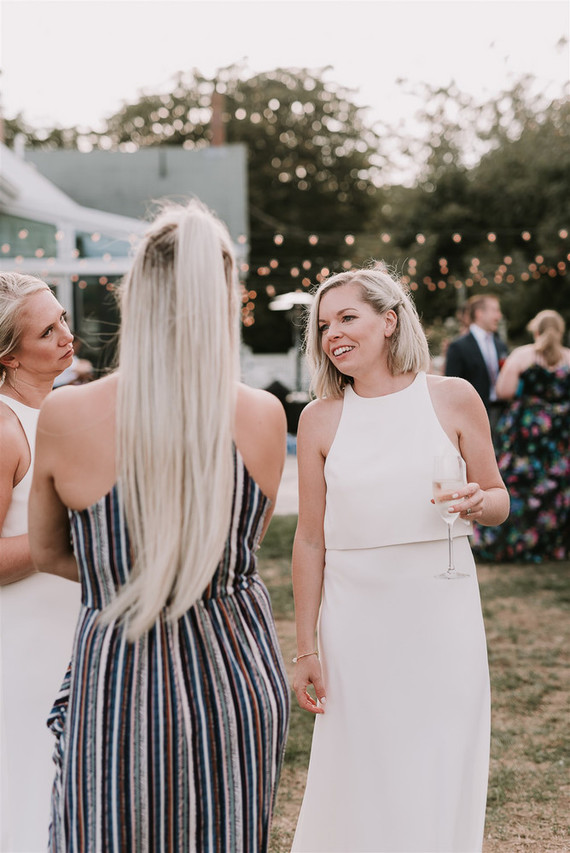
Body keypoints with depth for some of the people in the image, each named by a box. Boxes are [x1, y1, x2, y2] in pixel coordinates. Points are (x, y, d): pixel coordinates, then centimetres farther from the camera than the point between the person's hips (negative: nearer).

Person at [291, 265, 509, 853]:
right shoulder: (321, 418, 1)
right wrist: (305, 649, 3)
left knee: (440, 775, 7)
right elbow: (310, 540, 4)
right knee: (361, 784, 6)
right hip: (357, 622, 0)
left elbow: (499, 501, 9)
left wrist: (477, 503, -15)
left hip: (442, 613, 0)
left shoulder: (453, 399, -1)